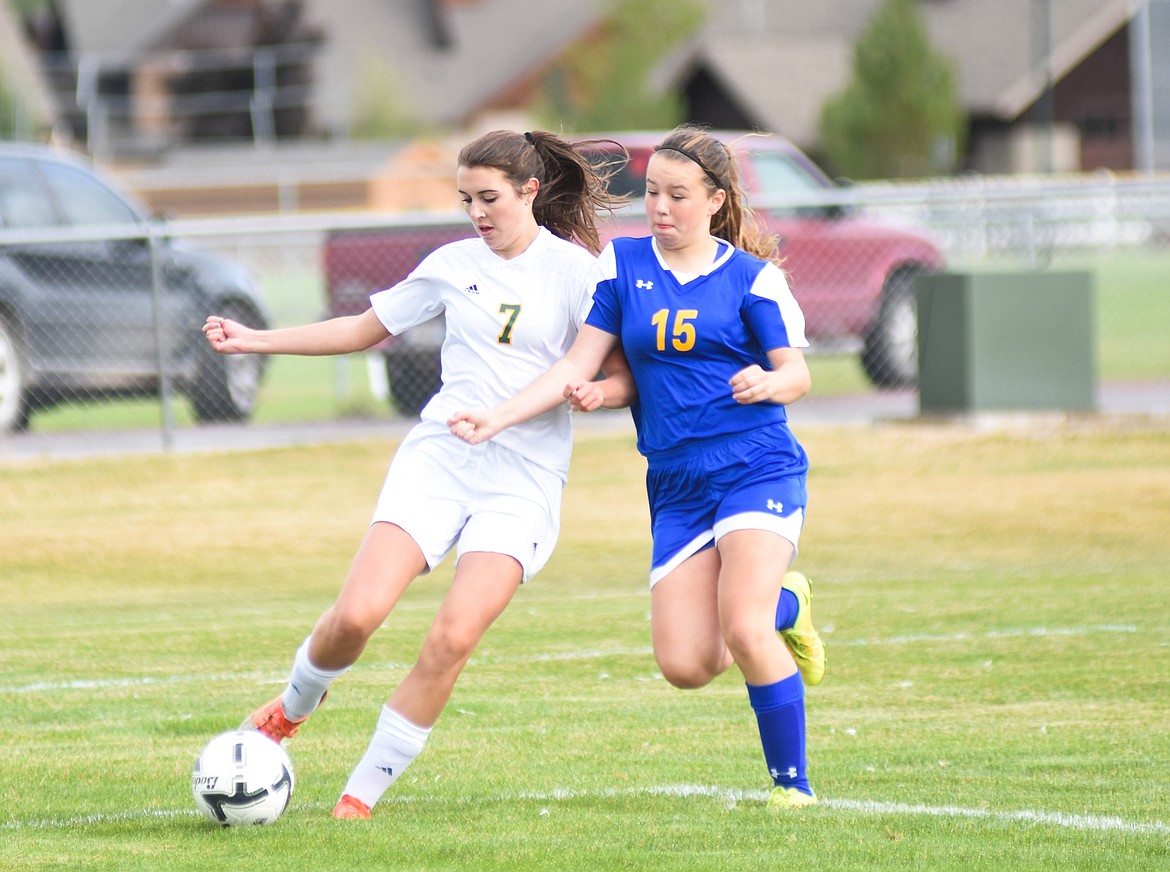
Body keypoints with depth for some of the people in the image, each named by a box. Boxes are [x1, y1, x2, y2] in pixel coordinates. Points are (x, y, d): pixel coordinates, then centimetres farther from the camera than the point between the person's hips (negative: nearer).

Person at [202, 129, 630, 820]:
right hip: (438, 456, 3)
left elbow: (627, 375, 0)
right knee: (357, 613, -14)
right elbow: (364, 328, 21)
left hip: (523, 481, -3)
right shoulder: (454, 264, 10)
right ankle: (297, 703, 20)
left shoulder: (576, 271, -1)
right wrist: (258, 341, 17)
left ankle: (364, 792, -4)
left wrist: (588, 391, -22)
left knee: (454, 636, -18)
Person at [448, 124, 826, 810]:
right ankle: (784, 605, 26)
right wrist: (497, 419, -4)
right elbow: (579, 367, 6)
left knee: (744, 632, -23)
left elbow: (798, 375, 0)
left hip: (758, 468, -4)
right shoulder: (623, 265, 8)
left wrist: (768, 382, -23)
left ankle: (794, 782, -5)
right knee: (685, 665, -7)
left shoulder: (751, 277, 0)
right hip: (677, 483, 4)